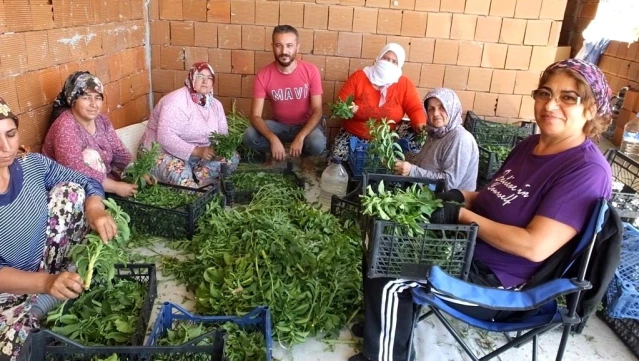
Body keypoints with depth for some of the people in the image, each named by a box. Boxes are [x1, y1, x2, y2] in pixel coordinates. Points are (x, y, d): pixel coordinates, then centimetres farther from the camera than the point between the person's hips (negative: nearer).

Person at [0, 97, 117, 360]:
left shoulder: (33, 164, -10)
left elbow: (87, 183, 0)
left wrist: (95, 210, -24)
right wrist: (46, 282, -44)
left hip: (47, 263, 4)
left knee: (70, 190, -12)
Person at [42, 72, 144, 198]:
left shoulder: (102, 120, 1)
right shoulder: (65, 127, -21)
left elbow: (119, 153, 2)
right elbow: (77, 172, -29)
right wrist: (116, 187, -29)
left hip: (105, 181, 5)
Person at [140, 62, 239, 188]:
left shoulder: (215, 104, 4)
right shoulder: (176, 101, -20)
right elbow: (165, 137, -29)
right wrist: (197, 151, -34)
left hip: (199, 153, 7)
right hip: (164, 152, -7)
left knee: (232, 157, -15)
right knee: (180, 175, -39)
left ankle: (194, 182, -23)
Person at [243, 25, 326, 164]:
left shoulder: (311, 71, -15)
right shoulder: (263, 75, -14)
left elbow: (317, 110, -14)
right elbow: (255, 116, -16)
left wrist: (300, 137, -30)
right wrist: (273, 139, -35)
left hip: (306, 125, 0)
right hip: (279, 125, 1)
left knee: (317, 145, -33)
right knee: (249, 137, -27)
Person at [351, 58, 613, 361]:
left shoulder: (587, 171, -21)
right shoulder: (530, 145, 6)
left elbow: (535, 246, -28)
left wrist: (462, 215, -21)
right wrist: (462, 197, -4)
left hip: (499, 283, -8)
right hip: (469, 251, 9)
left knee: (390, 279, -16)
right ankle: (380, 324, 22)